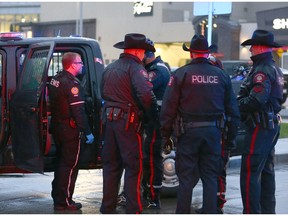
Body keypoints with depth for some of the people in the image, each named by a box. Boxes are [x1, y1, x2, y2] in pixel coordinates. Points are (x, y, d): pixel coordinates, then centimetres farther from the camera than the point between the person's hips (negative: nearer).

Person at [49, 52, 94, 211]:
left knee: (61, 162, 19)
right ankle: (64, 201, 1)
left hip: (56, 126, 9)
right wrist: (87, 132, -20)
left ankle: (57, 197, 28)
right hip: (70, 130, -9)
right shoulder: (72, 84, -20)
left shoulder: (55, 80, 9)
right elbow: (78, 111, -23)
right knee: (70, 165, -2)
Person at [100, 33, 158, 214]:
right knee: (134, 167, 0)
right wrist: (153, 113, -12)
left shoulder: (110, 69, 15)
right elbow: (146, 94, -25)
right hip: (128, 122, -7)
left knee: (111, 165, 14)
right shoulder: (135, 68, -11)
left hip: (110, 119, 8)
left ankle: (108, 208, 19)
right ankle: (133, 210, 0)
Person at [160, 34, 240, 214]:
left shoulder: (181, 74, -5)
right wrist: (231, 135, 15)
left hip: (189, 131, -2)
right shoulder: (221, 75, 6)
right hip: (213, 131, 3)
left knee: (186, 177, 4)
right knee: (211, 177, 10)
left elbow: (168, 107, -7)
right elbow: (233, 108, 9)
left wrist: (165, 133, -1)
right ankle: (210, 212, 10)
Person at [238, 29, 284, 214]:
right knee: (266, 172, 17)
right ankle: (268, 210, 24)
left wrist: (236, 104, -14)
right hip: (272, 124, 11)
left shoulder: (262, 70, -17)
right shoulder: (275, 69, 16)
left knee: (250, 174, -8)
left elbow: (256, 100, -28)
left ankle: (252, 212, -8)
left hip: (260, 127, -11)